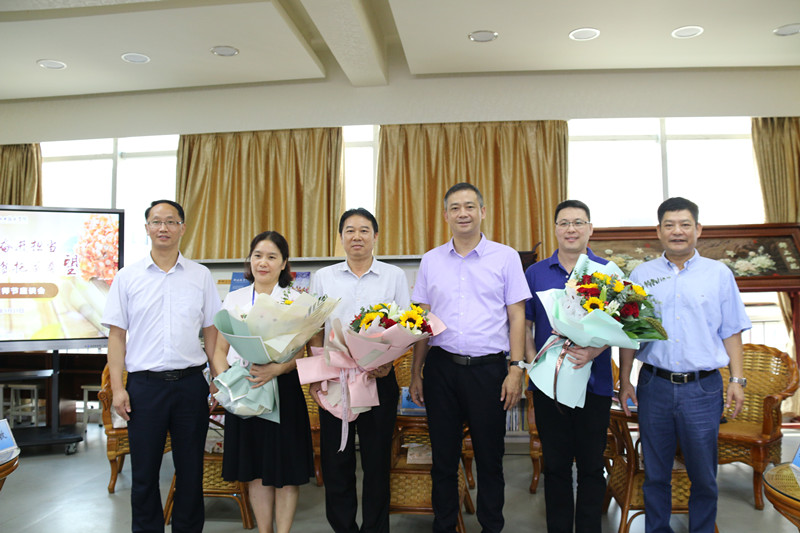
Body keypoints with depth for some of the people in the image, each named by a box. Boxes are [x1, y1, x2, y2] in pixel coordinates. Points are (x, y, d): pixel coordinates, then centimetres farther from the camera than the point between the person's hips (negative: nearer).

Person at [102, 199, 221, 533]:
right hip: (144, 384, 0)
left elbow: (212, 332, 8)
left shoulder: (201, 276, 6)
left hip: (191, 383, 1)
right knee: (144, 471, 9)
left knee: (191, 470, 10)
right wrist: (117, 387, -3)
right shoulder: (128, 277, 5)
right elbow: (116, 334, 4)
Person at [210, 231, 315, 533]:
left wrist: (276, 369, -26)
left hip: (283, 388, -2)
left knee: (286, 469, 3)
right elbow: (220, 349, 8)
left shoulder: (295, 300, 0)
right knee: (255, 472, 11)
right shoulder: (234, 299, 9)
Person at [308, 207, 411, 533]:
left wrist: (388, 362, -14)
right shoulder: (323, 278, 8)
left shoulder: (394, 276, 4)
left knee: (377, 459, 6)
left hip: (379, 379, -1)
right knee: (335, 459, 7)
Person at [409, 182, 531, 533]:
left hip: (488, 369, -2)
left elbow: (516, 316, 1)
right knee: (443, 457, 11)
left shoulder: (505, 257, 2)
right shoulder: (431, 260, 8)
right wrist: (416, 374, 7)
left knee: (490, 458, 9)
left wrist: (516, 369, -7)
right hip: (442, 368, 2)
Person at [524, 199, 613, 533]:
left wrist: (593, 351, -20)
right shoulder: (536, 273, 6)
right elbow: (525, 324, 9)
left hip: (593, 381, -1)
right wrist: (532, 359, -6)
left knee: (591, 465, 9)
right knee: (555, 465, 11)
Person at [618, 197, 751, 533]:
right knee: (655, 474, 11)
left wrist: (737, 380, 0)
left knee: (703, 476, 10)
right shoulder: (642, 275, 6)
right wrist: (624, 380, 2)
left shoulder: (719, 274, 5)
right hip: (654, 385, 1)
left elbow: (731, 332, 7)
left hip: (703, 388, 0)